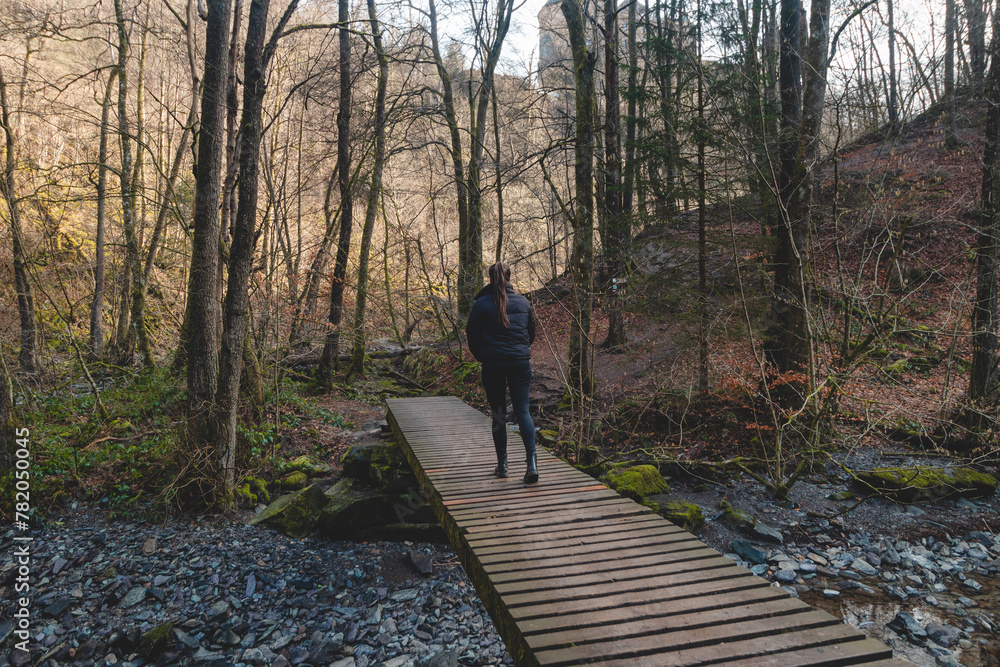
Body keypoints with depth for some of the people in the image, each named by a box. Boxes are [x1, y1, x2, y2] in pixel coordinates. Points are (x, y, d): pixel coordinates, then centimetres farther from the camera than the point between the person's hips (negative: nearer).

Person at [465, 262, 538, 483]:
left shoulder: (482, 303, -4)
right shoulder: (523, 302, 7)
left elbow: (472, 336, -1)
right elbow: (531, 333, 16)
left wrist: (482, 357, 15)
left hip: (493, 364, -2)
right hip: (521, 363, 2)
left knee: (498, 414, 9)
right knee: (522, 410, 5)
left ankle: (502, 464, 14)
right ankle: (532, 462, -8)